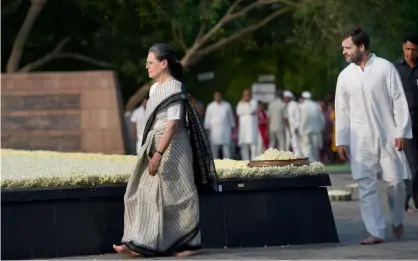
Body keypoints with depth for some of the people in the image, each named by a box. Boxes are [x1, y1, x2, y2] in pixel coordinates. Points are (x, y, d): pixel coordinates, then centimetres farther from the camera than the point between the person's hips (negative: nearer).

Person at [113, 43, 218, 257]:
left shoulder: (174, 89, -12)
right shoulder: (155, 88, 14)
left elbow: (173, 124, -19)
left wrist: (158, 154, -23)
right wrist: (151, 151, 17)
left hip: (172, 147, -9)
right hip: (155, 146, 9)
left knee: (177, 196, -1)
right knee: (147, 194, 4)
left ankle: (190, 243, 9)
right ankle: (141, 245, 3)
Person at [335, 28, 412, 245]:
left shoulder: (385, 68, -4)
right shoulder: (345, 76, 5)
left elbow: (399, 101, -4)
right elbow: (342, 110, 9)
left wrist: (401, 132, -9)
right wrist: (341, 140, 5)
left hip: (388, 136, -2)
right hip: (360, 140, 2)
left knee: (396, 181, 0)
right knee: (366, 186, -5)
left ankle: (397, 221, 26)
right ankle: (376, 232, -3)